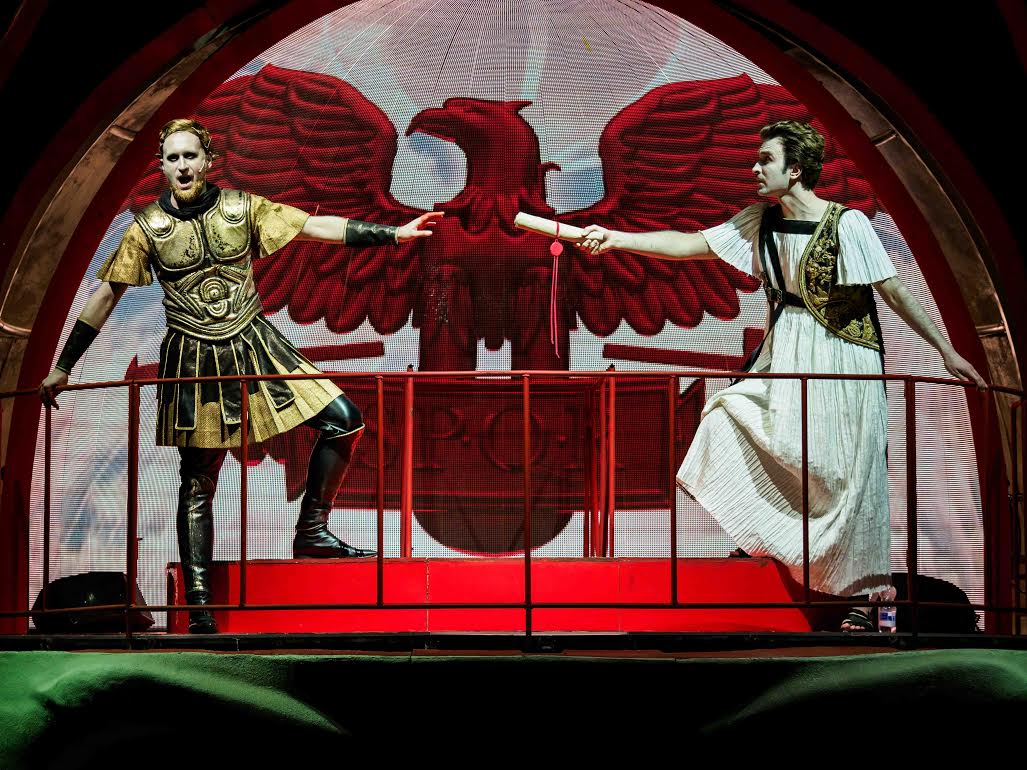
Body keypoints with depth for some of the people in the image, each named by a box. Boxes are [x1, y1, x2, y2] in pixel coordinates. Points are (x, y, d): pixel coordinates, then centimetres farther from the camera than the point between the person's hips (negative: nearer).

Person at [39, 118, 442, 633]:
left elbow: (314, 227, -2)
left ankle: (311, 532, 7)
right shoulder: (148, 228, -3)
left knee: (343, 420, -8)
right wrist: (62, 368, 2)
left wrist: (392, 234, -8)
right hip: (194, 361, -2)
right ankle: (198, 604, 4)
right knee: (198, 482, 0)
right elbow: (106, 296, 1)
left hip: (255, 347, 3)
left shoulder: (241, 208, 0)